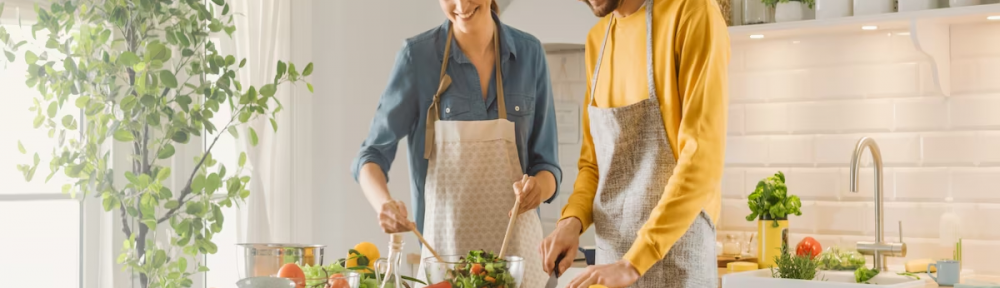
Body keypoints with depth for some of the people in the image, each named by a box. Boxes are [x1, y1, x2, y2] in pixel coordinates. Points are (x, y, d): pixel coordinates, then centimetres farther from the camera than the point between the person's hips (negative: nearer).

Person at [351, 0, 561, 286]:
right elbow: (374, 153, -6)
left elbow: (546, 163, 3)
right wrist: (384, 204, -26)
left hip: (517, 244, 2)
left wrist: (538, 187, -20)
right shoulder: (418, 55, -7)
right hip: (444, 244, -1)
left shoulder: (529, 53, -1)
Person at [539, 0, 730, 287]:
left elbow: (703, 158, -18)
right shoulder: (597, 38, 11)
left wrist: (634, 262, -20)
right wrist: (572, 219, -4)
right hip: (612, 259, 6)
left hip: (674, 256, -6)